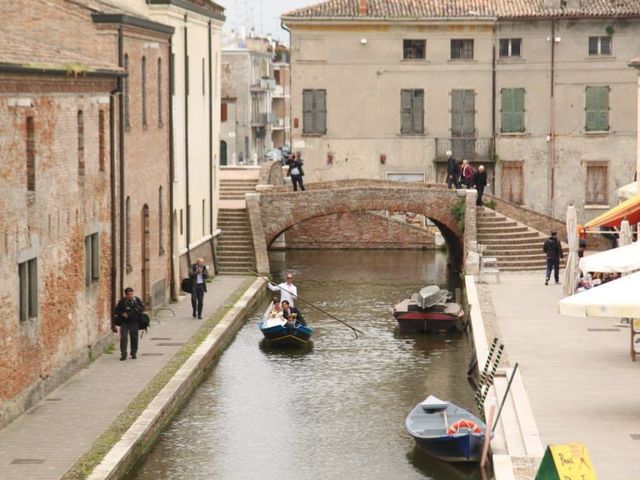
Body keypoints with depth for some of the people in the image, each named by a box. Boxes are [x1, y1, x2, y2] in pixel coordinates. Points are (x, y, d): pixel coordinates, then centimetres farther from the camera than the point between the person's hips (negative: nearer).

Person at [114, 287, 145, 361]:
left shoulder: (137, 300, 0)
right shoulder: (122, 301, -5)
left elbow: (142, 308, 2)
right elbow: (117, 310, 3)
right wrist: (122, 314, -15)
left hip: (134, 322, 2)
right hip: (124, 322, -2)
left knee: (134, 338, 8)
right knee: (123, 338, -9)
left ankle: (133, 354, 23)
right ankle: (123, 354, -5)